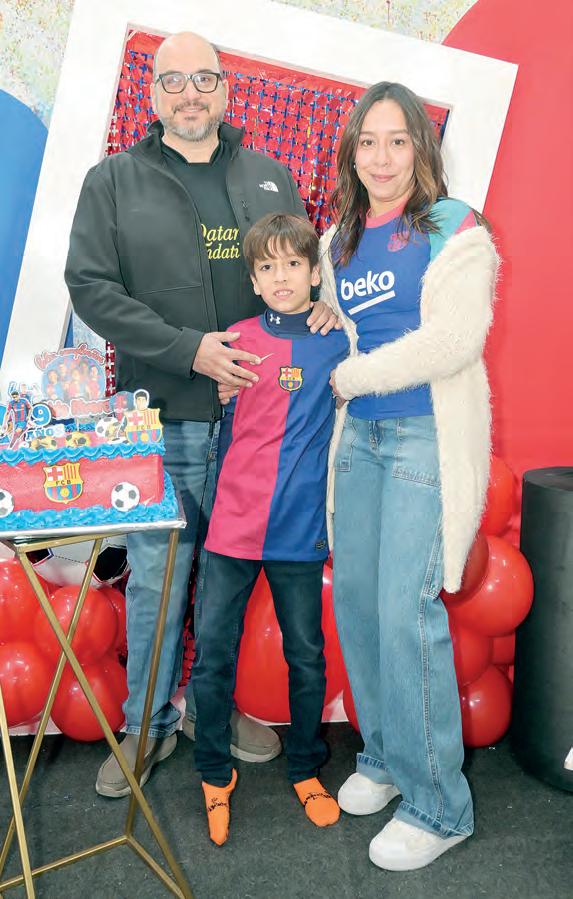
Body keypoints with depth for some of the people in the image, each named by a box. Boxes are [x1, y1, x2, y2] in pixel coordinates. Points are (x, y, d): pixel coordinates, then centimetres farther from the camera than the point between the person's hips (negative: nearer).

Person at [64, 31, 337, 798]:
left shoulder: (270, 178, 12)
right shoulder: (113, 181, 3)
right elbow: (91, 287, -6)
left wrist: (320, 299, -6)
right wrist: (189, 350, -16)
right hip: (161, 419, -2)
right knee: (157, 578, 6)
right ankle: (147, 726, 25)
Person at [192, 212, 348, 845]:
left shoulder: (337, 343, 0)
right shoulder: (236, 340, 2)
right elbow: (222, 429, 11)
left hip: (300, 530, 0)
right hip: (231, 524, 1)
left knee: (306, 655, 12)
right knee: (213, 653, 6)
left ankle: (305, 770, 34)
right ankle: (215, 775, 28)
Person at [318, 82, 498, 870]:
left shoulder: (454, 228, -4)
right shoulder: (338, 242, 15)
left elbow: (455, 340, -14)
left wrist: (351, 375, -9)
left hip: (429, 436, -6)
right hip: (359, 434, 6)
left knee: (406, 608, -9)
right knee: (353, 594, 6)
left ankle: (438, 805, 7)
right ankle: (384, 757, 28)